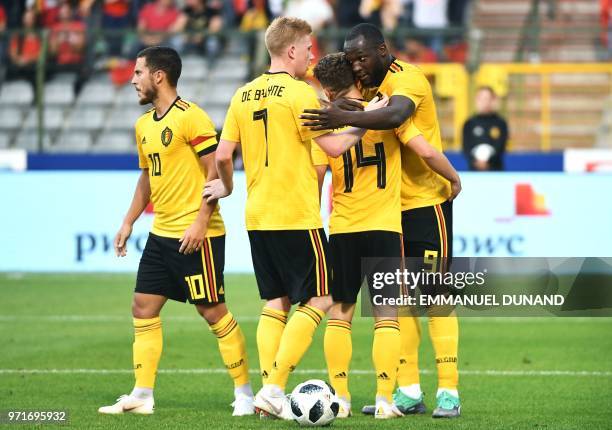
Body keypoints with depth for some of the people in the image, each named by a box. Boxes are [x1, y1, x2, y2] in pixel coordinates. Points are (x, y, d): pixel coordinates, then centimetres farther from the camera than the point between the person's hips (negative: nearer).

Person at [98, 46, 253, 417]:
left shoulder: (191, 117, -14)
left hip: (196, 235, -9)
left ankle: (245, 392, 7)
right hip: (161, 233, 9)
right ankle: (142, 396, 9)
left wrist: (201, 222, -22)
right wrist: (129, 222, 18)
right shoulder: (144, 125, 13)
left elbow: (217, 171, -16)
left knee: (213, 310, -4)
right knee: (144, 307, 5)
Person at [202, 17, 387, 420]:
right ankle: (275, 389, -9)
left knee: (276, 303, 12)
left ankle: (269, 391, 7)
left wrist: (226, 187, 26)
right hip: (297, 217, -7)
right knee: (318, 300, -1)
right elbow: (333, 146, -13)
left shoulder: (244, 95, 9)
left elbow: (223, 154, 8)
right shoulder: (300, 92, -11)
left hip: (258, 217, 7)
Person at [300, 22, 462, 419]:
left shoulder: (406, 78, -17)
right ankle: (408, 392, 11)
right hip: (392, 207, 8)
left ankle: (449, 393, -5)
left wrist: (346, 117, -50)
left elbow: (395, 116, -38)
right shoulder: (375, 86, 11)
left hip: (427, 202, -8)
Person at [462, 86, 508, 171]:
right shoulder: (469, 123, 7)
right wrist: (475, 161, -16)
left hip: (495, 170, -1)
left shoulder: (500, 123, 2)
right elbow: (466, 148, 3)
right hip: (474, 170, 1)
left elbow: (500, 147, -4)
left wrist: (487, 161, -19)